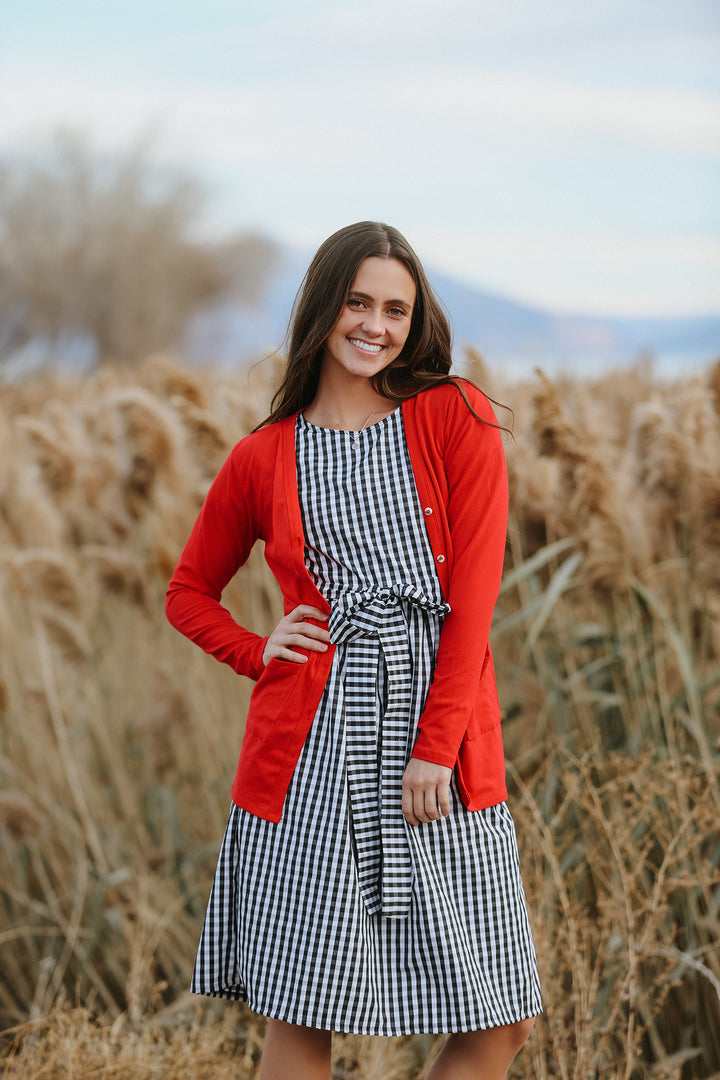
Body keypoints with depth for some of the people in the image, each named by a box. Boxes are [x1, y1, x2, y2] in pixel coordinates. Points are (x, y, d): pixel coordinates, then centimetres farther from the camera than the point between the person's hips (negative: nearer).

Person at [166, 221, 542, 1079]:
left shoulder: (455, 417, 4)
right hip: (314, 748, 0)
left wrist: (435, 747, -9)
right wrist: (259, 653, 2)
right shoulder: (263, 459, 7)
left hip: (444, 749, 1)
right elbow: (188, 592, 21)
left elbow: (473, 591, -3)